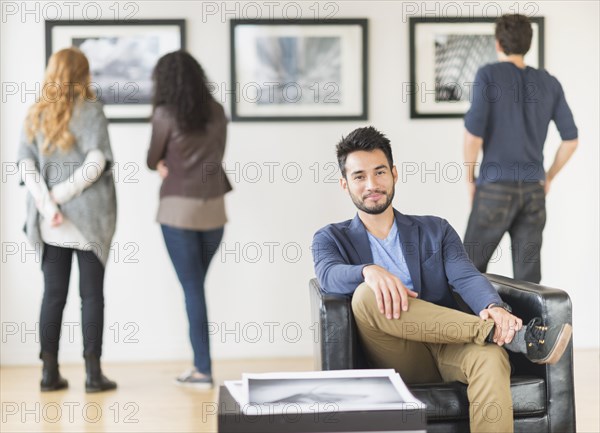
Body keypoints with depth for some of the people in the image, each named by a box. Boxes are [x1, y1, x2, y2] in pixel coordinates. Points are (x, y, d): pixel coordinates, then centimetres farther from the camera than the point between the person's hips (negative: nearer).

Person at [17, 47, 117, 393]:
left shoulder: (36, 115, 8)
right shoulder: (91, 111, -4)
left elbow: (25, 165, -1)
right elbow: (96, 162, -16)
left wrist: (48, 205, -8)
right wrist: (60, 194, -12)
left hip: (52, 223, 3)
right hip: (89, 219, -3)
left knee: (53, 295, 9)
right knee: (92, 295, 3)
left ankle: (50, 371, 9)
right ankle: (93, 373, 3)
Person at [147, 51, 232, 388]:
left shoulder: (166, 114, -8)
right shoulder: (217, 112, 6)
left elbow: (153, 161, 3)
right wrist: (174, 166, 8)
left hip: (179, 209, -4)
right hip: (213, 208, 5)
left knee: (192, 288, 0)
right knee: (196, 284, 16)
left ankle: (204, 369, 1)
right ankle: (201, 364, 16)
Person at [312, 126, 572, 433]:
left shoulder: (435, 231, 20)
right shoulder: (331, 239, 15)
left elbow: (466, 278, 1)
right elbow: (329, 276, -9)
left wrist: (494, 308, -23)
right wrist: (370, 271, -33)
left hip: (446, 349, 1)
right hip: (395, 359, -1)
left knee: (490, 357, -34)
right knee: (366, 294, -33)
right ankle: (511, 335, -32)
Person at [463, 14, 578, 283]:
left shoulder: (489, 74, -6)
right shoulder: (550, 83, 8)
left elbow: (473, 133, -14)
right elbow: (571, 139, 7)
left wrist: (470, 178, -1)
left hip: (496, 187, -4)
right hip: (533, 189, 4)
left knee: (472, 268, 8)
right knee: (528, 276, 4)